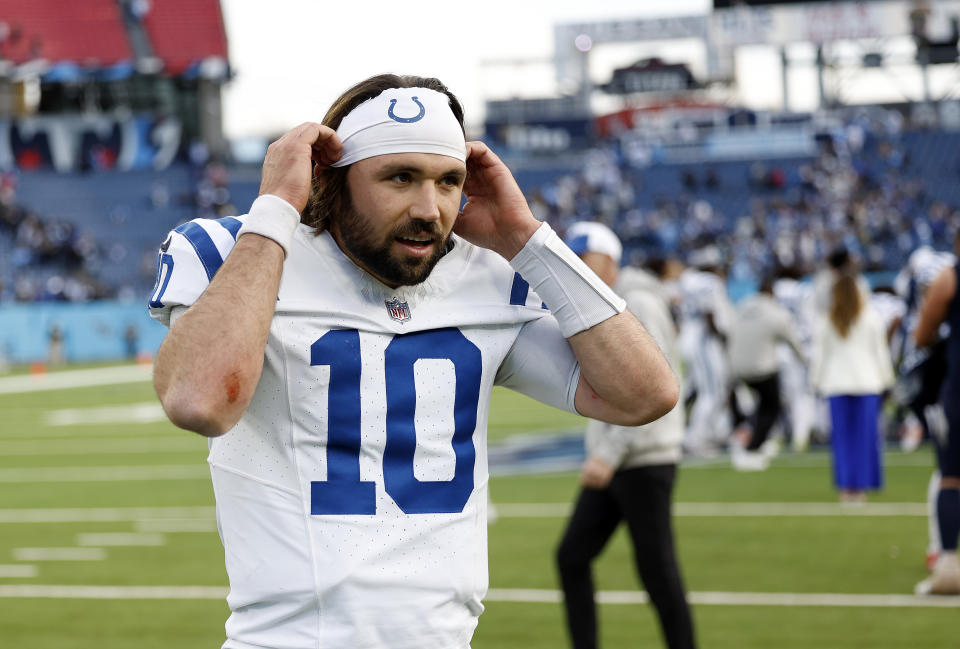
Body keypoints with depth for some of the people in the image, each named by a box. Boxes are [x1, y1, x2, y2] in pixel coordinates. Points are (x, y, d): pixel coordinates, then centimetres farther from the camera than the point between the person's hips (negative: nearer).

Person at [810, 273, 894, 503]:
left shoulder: (825, 323, 1)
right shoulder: (871, 319, 0)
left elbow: (819, 355, 5)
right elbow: (881, 350, 4)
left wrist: (817, 381, 15)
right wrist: (885, 378, 13)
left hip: (836, 384, 1)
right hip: (867, 381, -1)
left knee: (841, 435, 4)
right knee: (865, 435, 3)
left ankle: (846, 486, -1)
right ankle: (861, 486, 0)